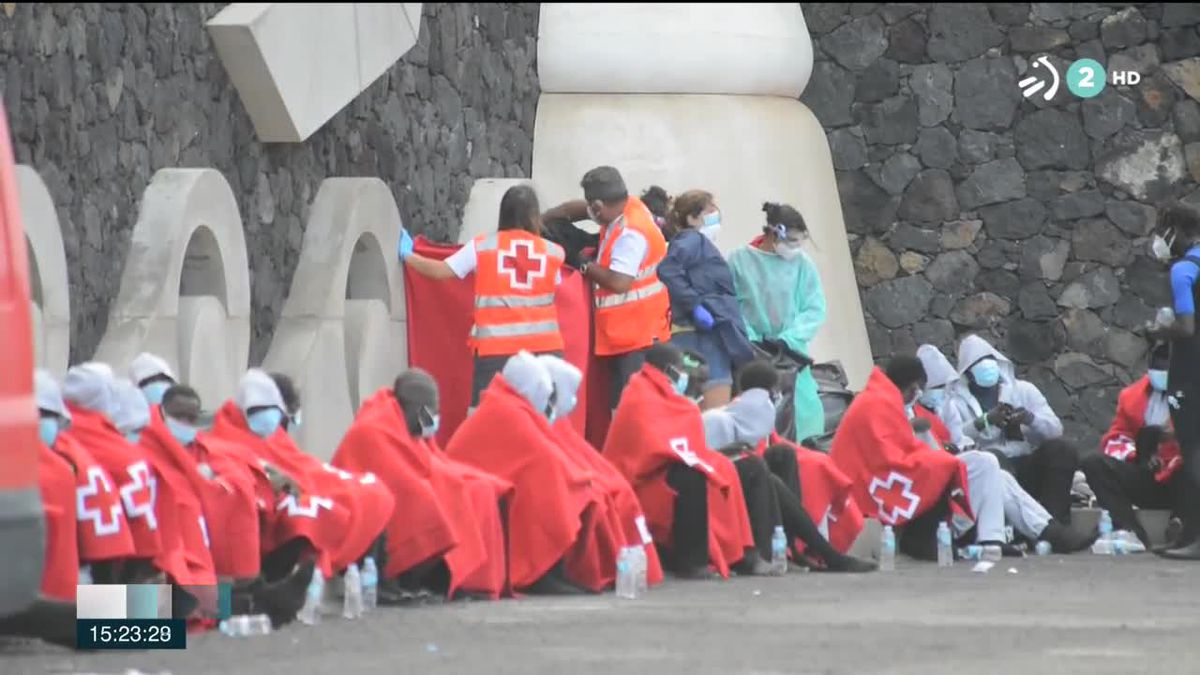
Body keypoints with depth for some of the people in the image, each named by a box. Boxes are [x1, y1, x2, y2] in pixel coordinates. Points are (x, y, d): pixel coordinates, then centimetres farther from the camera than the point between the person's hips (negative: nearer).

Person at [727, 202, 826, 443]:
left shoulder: (802, 264, 0)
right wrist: (751, 341, -12)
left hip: (791, 354, 2)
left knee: (803, 411, -5)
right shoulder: (740, 261, -4)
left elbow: (814, 310, -1)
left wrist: (787, 340, -14)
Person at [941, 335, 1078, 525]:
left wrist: (1030, 419, -12)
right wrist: (985, 421, -21)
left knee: (1060, 448, -24)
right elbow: (954, 440, -8)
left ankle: (1055, 522, -34)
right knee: (991, 458, -36)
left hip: (1029, 466, 3)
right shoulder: (957, 403, 11)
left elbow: (1055, 429, 9)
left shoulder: (1023, 390, 19)